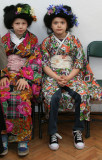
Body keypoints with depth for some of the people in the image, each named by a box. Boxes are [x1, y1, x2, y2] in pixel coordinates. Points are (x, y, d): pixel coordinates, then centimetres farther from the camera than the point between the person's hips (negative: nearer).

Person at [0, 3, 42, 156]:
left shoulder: (33, 40, 8)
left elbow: (35, 62, -1)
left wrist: (25, 78, -15)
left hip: (27, 76, -2)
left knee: (22, 97, -32)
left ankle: (23, 138, -22)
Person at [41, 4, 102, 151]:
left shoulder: (75, 41, 4)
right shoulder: (47, 42, 4)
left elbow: (79, 63, 0)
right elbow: (45, 64, 0)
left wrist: (67, 78, -15)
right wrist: (57, 77, -16)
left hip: (72, 75, 1)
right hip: (52, 75, 0)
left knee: (81, 94, -27)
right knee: (54, 96, -31)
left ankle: (78, 130, -9)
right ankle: (53, 133, -15)